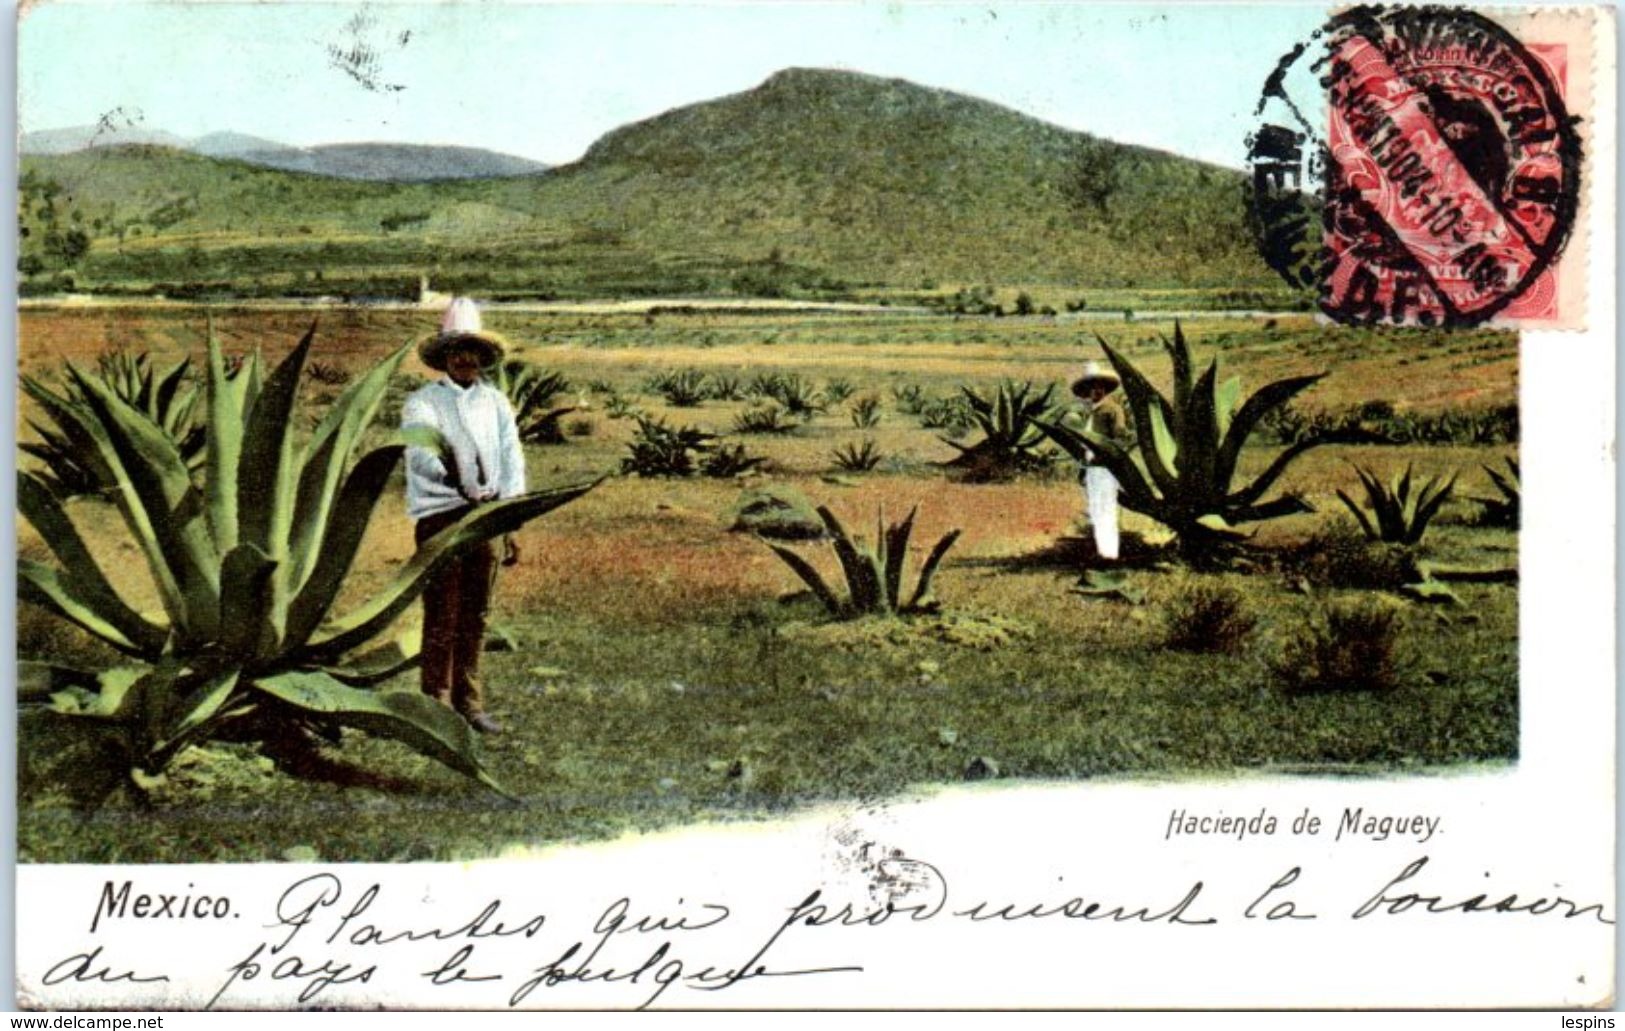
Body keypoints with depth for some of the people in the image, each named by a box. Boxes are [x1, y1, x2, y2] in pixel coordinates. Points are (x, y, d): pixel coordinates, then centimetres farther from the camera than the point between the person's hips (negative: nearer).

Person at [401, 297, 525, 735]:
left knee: (476, 616, 10)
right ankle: (437, 703, 5)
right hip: (439, 516, -4)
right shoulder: (423, 402, -1)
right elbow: (419, 452, -18)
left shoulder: (496, 402, 13)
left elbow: (512, 459, 9)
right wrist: (449, 475, -37)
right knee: (442, 616, -4)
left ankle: (468, 701, 20)